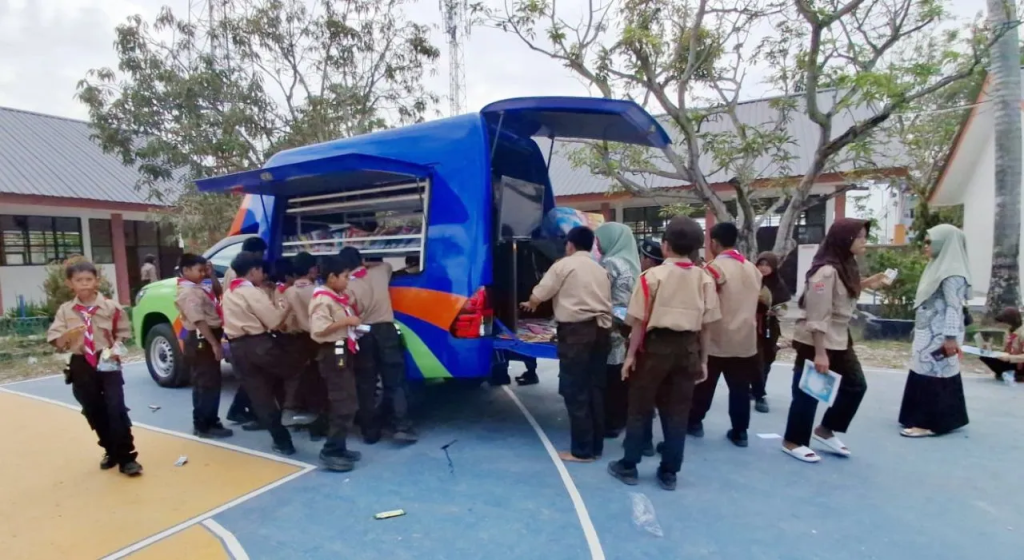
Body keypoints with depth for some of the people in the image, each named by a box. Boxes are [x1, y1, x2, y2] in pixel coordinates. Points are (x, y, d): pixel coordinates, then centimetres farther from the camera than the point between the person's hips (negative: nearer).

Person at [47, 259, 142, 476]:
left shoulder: (111, 307, -3)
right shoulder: (65, 311, 1)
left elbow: (123, 333, 5)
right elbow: (55, 341, -2)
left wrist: (116, 347, -12)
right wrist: (68, 334, -22)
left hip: (108, 364, -3)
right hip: (82, 366, 3)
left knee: (116, 409, -9)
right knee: (93, 412, 12)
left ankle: (127, 457, -3)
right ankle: (111, 451, 29)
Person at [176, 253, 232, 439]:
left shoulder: (197, 288, 12)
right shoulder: (189, 292, -17)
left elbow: (217, 293, 27)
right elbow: (199, 321, -24)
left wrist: (212, 276, 11)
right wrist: (215, 344, -26)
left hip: (206, 339, 10)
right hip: (201, 340, -10)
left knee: (209, 383, 15)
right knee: (207, 384, -5)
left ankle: (209, 422, 24)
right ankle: (204, 426, 3)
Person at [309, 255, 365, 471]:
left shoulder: (337, 297, 16)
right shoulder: (323, 299, -15)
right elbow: (319, 329, -26)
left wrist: (354, 324, 11)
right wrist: (346, 321, -22)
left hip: (343, 352, 10)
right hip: (333, 353, -10)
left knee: (342, 402, 14)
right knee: (345, 404, -11)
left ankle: (339, 448, 23)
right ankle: (330, 451, -3)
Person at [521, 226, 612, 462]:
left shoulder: (564, 265, 0)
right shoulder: (600, 270, 19)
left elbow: (538, 295, -1)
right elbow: (606, 302, 15)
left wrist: (530, 305, 20)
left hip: (576, 330, -7)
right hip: (601, 329, 7)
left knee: (575, 390, 0)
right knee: (595, 388, 12)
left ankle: (582, 450, 5)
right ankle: (596, 446, 20)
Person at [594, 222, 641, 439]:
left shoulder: (610, 263, -14)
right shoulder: (631, 261, 11)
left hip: (612, 330, -8)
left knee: (609, 377, 0)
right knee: (622, 376, 15)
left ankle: (611, 422, 8)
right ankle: (623, 418, 25)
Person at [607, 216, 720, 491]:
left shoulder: (653, 275, -8)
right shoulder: (705, 279, 2)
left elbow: (640, 320, -7)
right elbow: (707, 324, 3)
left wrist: (631, 354, 1)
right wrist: (703, 359, 12)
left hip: (656, 345, -3)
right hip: (687, 349, 3)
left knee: (640, 408, 9)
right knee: (677, 412, 11)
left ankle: (628, 466, 19)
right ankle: (669, 472, 21)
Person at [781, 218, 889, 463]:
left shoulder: (846, 266, 7)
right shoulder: (826, 271, -23)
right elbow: (817, 317, -24)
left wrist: (866, 284, 6)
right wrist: (819, 353, -23)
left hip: (839, 339, 10)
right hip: (815, 341, -10)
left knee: (856, 384, 16)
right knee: (808, 391, 2)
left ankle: (826, 430, 30)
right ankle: (793, 441, 18)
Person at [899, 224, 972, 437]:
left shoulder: (952, 273, -14)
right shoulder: (938, 267, 15)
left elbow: (954, 307, -18)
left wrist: (950, 337, -20)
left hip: (939, 335, -9)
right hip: (928, 333, 9)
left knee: (933, 375, -5)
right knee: (923, 373, 12)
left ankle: (929, 423, 0)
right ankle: (923, 418, 21)